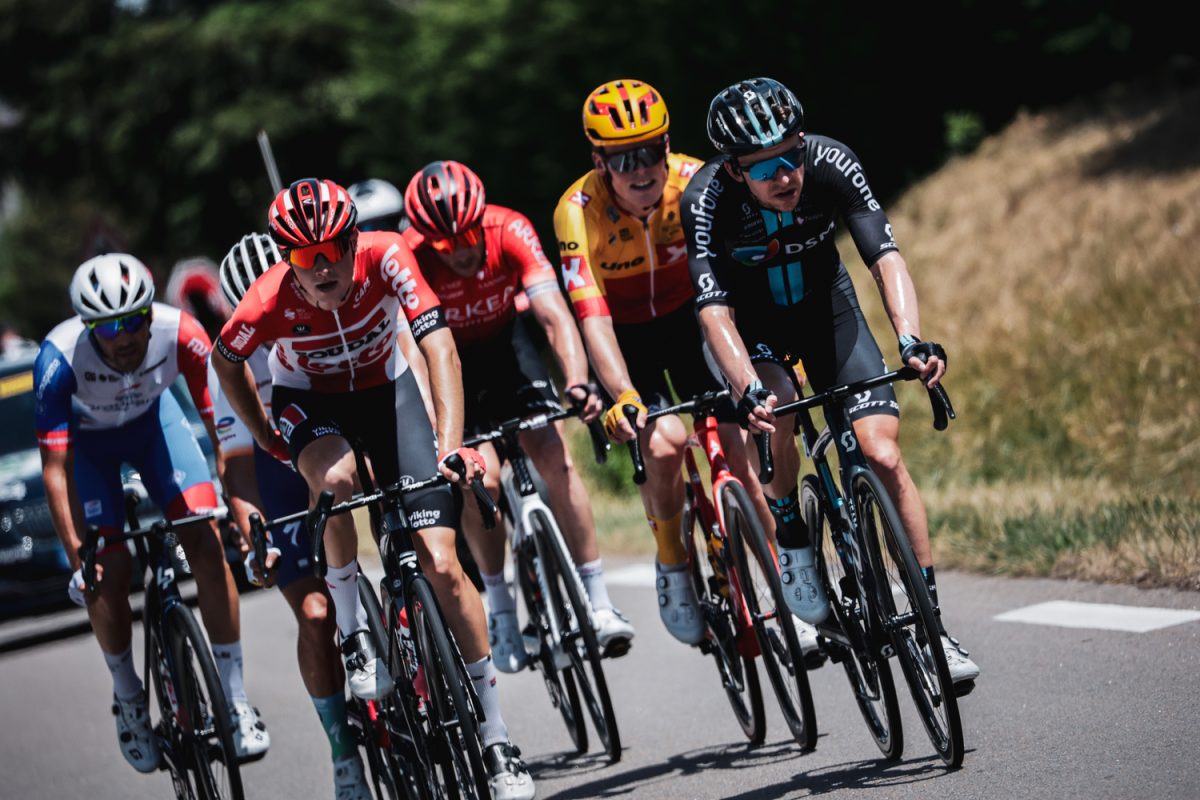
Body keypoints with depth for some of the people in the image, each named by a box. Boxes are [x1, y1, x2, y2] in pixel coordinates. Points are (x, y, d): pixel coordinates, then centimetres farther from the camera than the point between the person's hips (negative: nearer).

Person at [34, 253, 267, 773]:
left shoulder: (180, 334, -33)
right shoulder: (60, 358, -36)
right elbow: (55, 469, -32)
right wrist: (78, 558, -37)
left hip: (152, 419, 1)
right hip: (86, 439, -1)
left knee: (206, 540, -16)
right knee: (111, 571, -13)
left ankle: (235, 697, -6)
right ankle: (127, 699, 13)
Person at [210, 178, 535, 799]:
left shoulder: (386, 258, -31)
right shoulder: (268, 304, -28)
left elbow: (440, 349, -37)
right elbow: (225, 363, -7)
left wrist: (451, 446, -48)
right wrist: (267, 440, -4)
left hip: (385, 388, 1)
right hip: (308, 399, 0)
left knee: (441, 564, -10)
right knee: (336, 479, -38)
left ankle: (497, 739, -1)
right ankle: (353, 631, -13)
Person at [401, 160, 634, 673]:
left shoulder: (510, 231, -29)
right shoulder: (409, 259, -32)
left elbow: (554, 314, -35)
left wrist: (578, 383, -51)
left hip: (502, 343, 1)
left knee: (556, 458, -15)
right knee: (481, 478, -19)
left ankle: (598, 602, -10)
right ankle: (499, 610, -2)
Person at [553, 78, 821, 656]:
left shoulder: (696, 182, -23)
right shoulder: (578, 211, -27)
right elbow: (592, 315, -33)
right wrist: (624, 397, -46)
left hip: (689, 318, 2)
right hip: (624, 334, -2)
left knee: (743, 447, -13)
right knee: (663, 441, -25)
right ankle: (672, 565, 0)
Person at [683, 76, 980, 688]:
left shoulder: (832, 164, -28)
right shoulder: (707, 199, -31)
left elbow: (886, 257, -32)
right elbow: (714, 311, -37)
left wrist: (911, 340, -49)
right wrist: (750, 391, -53)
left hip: (825, 306, 1)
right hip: (751, 322, -1)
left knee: (883, 455, -13)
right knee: (775, 416, -33)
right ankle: (792, 542, -7)